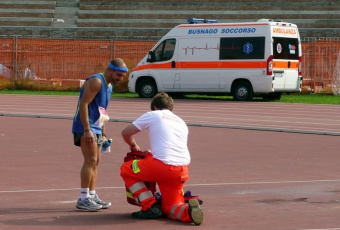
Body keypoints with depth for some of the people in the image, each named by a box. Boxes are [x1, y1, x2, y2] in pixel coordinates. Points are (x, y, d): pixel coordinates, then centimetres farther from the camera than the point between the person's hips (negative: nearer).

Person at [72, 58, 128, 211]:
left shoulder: (109, 86, 16)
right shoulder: (96, 82, -14)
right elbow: (84, 104, -21)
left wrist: (102, 133, 22)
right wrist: (87, 130, -26)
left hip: (95, 128, 10)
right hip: (86, 127, -10)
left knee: (95, 162, 12)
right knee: (90, 161, -13)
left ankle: (92, 196, 19)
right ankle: (83, 199, -12)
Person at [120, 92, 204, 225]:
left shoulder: (153, 115, 12)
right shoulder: (181, 122, 28)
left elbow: (126, 133, 14)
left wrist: (133, 146, 35)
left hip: (162, 166, -6)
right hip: (183, 171, 6)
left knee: (126, 170, 18)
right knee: (169, 209, 18)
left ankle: (150, 207, 5)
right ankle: (188, 209, -17)